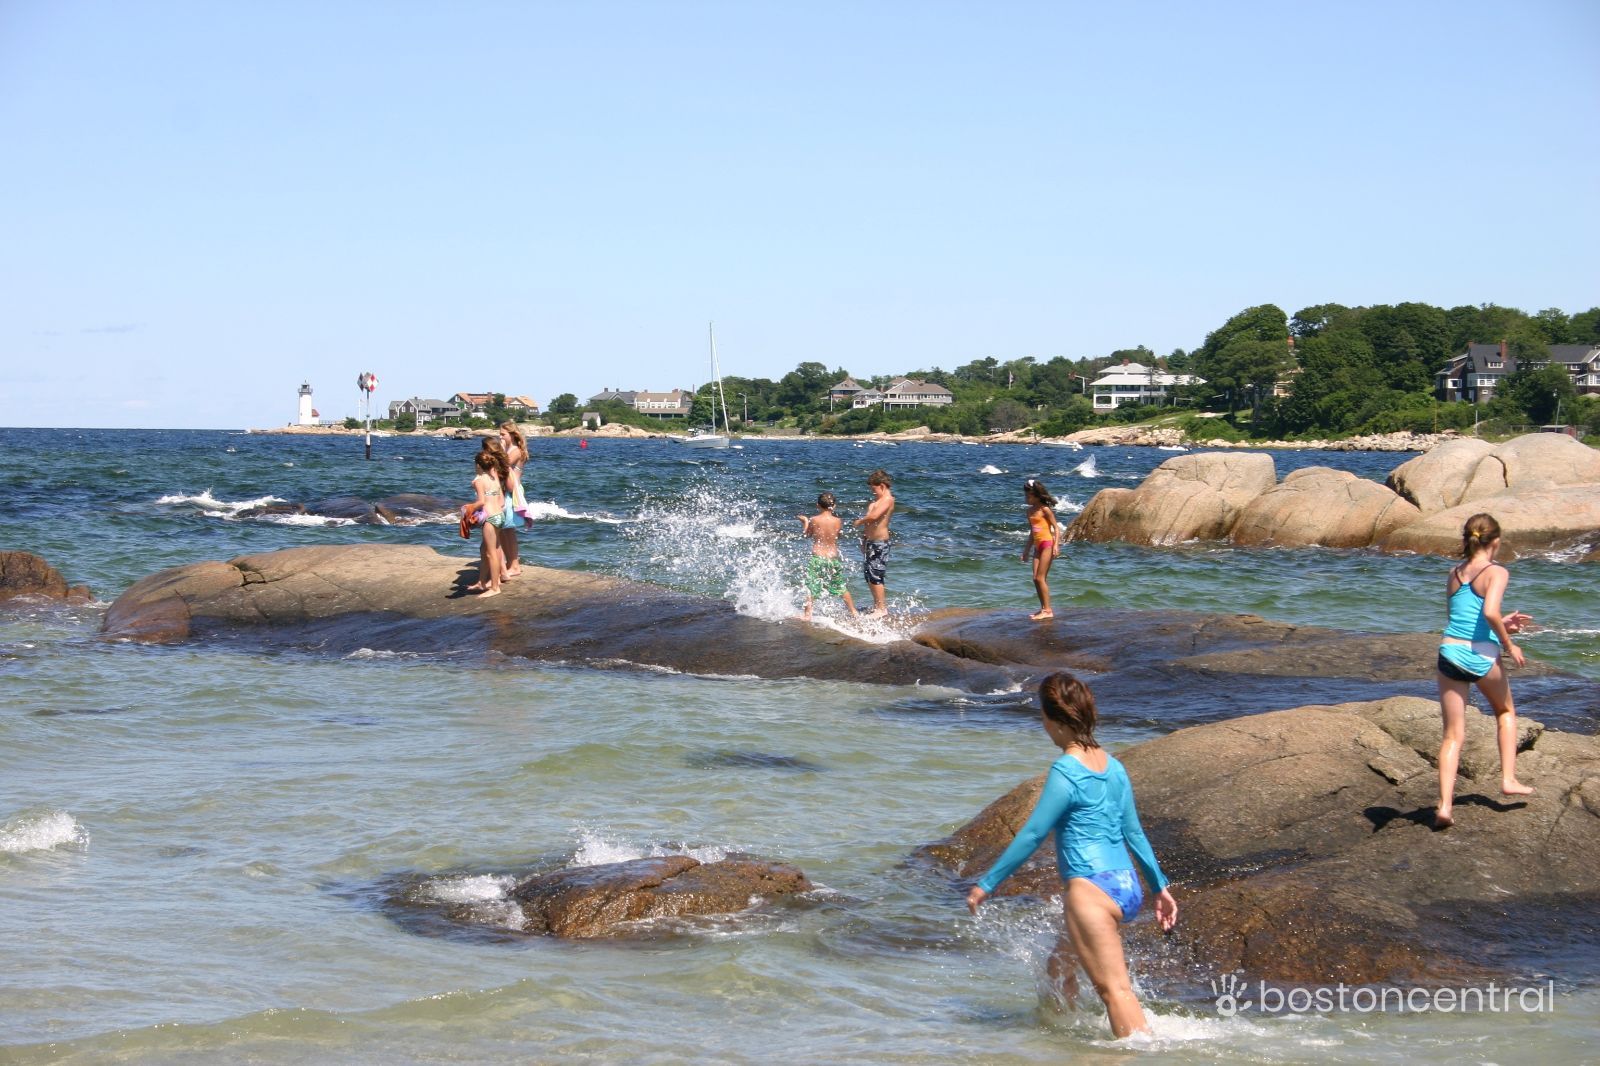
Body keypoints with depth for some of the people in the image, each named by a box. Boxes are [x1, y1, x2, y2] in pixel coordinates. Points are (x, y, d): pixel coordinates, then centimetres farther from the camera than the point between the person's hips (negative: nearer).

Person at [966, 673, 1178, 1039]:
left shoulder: (1066, 771, -14)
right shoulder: (1112, 766, 9)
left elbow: (1032, 835, -12)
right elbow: (1134, 833, 16)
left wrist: (987, 884, -6)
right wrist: (1160, 886, 24)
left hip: (1091, 890, -9)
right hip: (1127, 887, 9)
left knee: (1114, 988, -9)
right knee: (1061, 964, 26)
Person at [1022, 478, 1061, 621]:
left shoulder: (1045, 509, -9)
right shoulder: (1030, 511, 13)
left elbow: (1056, 528, -10)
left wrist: (1056, 545, -21)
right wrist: (1026, 550, 24)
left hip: (1047, 544, -8)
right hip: (1037, 546, 8)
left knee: (1040, 578, -10)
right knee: (1036, 579, 5)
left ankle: (1047, 610, -6)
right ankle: (1043, 609, 11)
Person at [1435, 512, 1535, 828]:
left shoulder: (1454, 574, 12)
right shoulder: (1497, 573, -6)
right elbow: (1490, 612, -21)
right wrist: (1508, 644, -8)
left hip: (1450, 652, 3)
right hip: (1482, 656, -3)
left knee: (1453, 734, 5)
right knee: (1505, 711, 28)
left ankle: (1445, 805, -7)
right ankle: (1508, 779, 25)